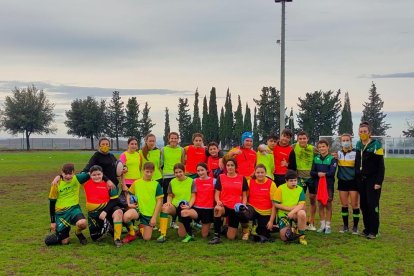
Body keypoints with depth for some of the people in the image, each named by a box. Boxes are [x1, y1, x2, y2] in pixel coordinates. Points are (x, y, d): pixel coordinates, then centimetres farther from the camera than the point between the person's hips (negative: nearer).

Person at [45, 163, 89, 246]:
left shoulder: (77, 179, -6)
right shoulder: (56, 185, -7)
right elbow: (52, 203, 0)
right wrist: (52, 221, 1)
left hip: (74, 208, 1)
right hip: (61, 213, -1)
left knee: (82, 223, -33)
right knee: (64, 241, -9)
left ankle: (78, 233, 4)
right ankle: (65, 229, 27)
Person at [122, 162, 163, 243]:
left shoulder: (156, 185, -1)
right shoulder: (136, 183, 3)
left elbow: (159, 202, -1)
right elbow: (129, 194, 16)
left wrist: (154, 217, -6)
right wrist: (129, 203, -6)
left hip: (149, 214, 0)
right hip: (137, 209, 0)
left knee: (147, 238, -1)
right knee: (126, 216, -35)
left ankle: (141, 228, 35)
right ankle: (131, 233, -4)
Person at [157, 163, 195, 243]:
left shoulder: (191, 181, -3)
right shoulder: (172, 182, 5)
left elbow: (193, 197, -5)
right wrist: (169, 202, -7)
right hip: (174, 207, 2)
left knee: (182, 235, -6)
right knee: (164, 208, -36)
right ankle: (163, 235, -31)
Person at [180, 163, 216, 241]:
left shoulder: (213, 181, -2)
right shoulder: (195, 181, 5)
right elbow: (194, 196, 3)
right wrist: (189, 206, -14)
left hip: (208, 209, -1)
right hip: (197, 208, 1)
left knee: (204, 236, 2)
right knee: (184, 212, -33)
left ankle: (206, 225, 38)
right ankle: (189, 235, -14)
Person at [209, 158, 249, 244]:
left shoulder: (242, 178, 6)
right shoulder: (221, 177, 5)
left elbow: (244, 195, 9)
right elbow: (217, 194, 3)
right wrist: (218, 201, -19)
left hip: (236, 208, 0)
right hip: (224, 206, 0)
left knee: (231, 237, -3)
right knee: (217, 209, -40)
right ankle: (216, 236, -29)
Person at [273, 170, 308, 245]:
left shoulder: (300, 189, -2)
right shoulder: (281, 188, -5)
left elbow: (301, 205, -13)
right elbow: (276, 204, -6)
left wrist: (293, 211, -30)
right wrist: (290, 208, -13)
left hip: (295, 214, 1)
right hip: (283, 214, -1)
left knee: (302, 213, -35)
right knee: (284, 238, -16)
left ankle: (301, 236, -15)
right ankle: (289, 230, 19)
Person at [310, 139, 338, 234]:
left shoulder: (332, 158, -3)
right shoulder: (316, 158, 9)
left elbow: (332, 172, -13)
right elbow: (312, 172, 3)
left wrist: (324, 174, -26)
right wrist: (317, 174, -17)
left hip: (329, 184, -3)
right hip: (318, 184, 4)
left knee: (328, 204, 2)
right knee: (320, 204, 7)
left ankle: (328, 226, 10)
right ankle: (322, 225, 16)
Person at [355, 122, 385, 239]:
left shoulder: (376, 145, -10)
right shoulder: (358, 145, 9)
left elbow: (381, 166, -10)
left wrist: (378, 182, -15)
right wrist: (357, 178, 11)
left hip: (372, 180, -6)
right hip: (361, 180, 6)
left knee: (372, 205, -6)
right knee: (363, 205, 8)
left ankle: (373, 231, 1)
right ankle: (367, 228, 18)